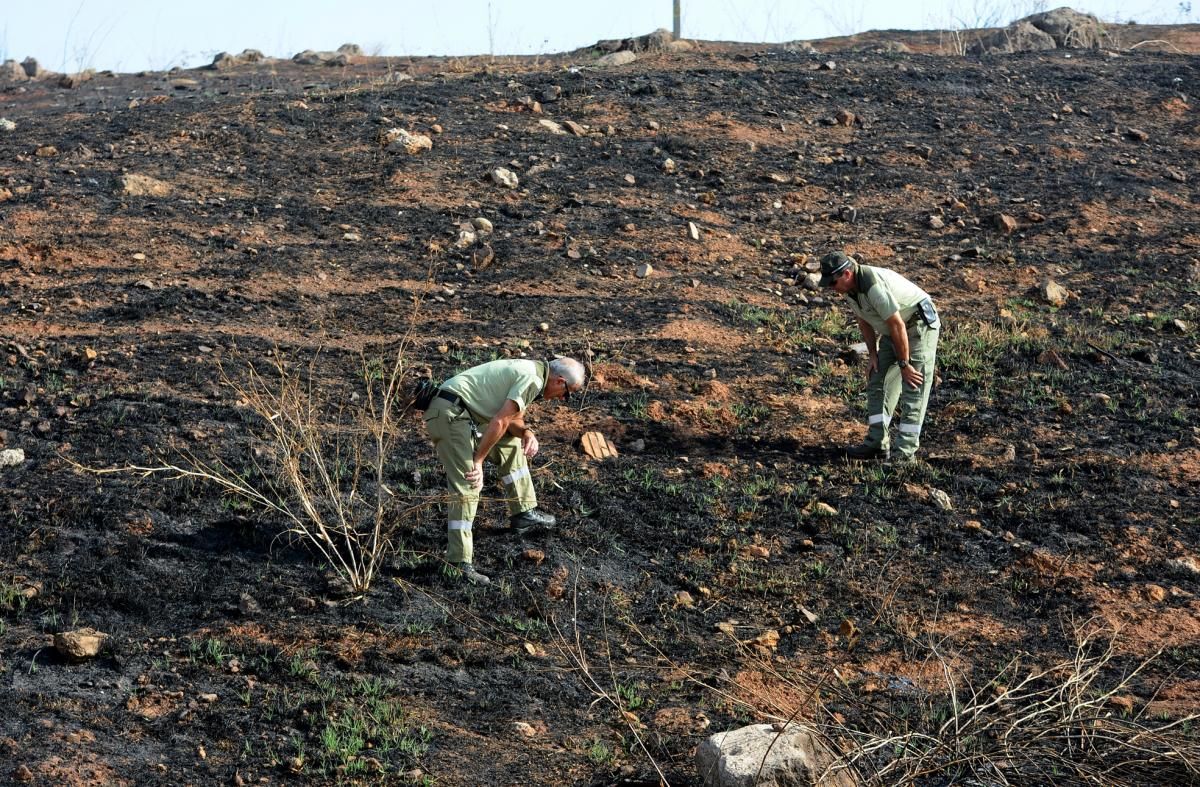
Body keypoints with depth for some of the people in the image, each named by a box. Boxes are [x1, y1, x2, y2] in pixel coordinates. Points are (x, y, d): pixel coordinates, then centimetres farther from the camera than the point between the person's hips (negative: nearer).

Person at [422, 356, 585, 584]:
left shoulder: (529, 370, 16)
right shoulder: (533, 379, -15)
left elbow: (513, 420, 20)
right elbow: (499, 422, -19)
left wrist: (526, 433, -2)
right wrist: (478, 460, -14)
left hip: (463, 412, 11)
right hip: (449, 413, -11)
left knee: (512, 443, 22)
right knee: (466, 486, -15)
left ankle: (523, 512, 28)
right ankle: (459, 562, -17)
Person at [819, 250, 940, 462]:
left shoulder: (874, 285, -32)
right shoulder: (848, 287, -3)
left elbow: (897, 326, -29)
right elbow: (864, 320, 12)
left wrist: (904, 364, -22)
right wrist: (872, 353, 6)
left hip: (919, 325, -10)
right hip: (893, 329, 10)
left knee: (913, 388, -11)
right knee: (877, 384, 6)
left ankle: (905, 451, -11)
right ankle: (876, 444, 8)